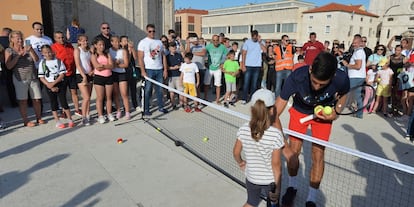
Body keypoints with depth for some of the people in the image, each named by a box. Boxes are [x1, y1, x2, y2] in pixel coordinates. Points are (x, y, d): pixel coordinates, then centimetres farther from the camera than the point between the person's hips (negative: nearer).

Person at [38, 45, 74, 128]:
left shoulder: (58, 61, 0)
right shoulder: (42, 63, 2)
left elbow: (62, 74, -5)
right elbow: (41, 77, -1)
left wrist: (53, 83, -14)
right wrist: (50, 86, -11)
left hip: (60, 84, -1)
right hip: (49, 86, 1)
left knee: (63, 101, -2)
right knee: (53, 103, 6)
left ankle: (70, 120, 7)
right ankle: (58, 122, 12)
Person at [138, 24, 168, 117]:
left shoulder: (159, 42, 13)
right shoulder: (143, 42, 0)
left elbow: (163, 56, 13)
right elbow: (140, 58, -6)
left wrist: (165, 69, 6)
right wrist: (143, 71, -15)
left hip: (159, 70, 4)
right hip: (149, 70, -4)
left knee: (160, 89, 9)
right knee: (147, 90, 0)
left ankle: (161, 107, 21)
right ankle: (146, 109, 8)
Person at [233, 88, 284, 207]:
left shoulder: (243, 130, -16)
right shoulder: (276, 134, -26)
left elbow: (236, 153, -2)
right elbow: (276, 165, -20)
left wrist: (240, 163, 19)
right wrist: (277, 187, -9)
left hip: (251, 178, 2)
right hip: (270, 180, -2)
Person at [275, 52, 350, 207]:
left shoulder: (341, 79, -33)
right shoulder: (296, 77, -39)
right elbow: (275, 114, -36)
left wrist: (336, 113, -21)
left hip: (323, 114, 1)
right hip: (299, 111, 0)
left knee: (318, 155, -2)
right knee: (293, 151, 3)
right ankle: (292, 187, 32)